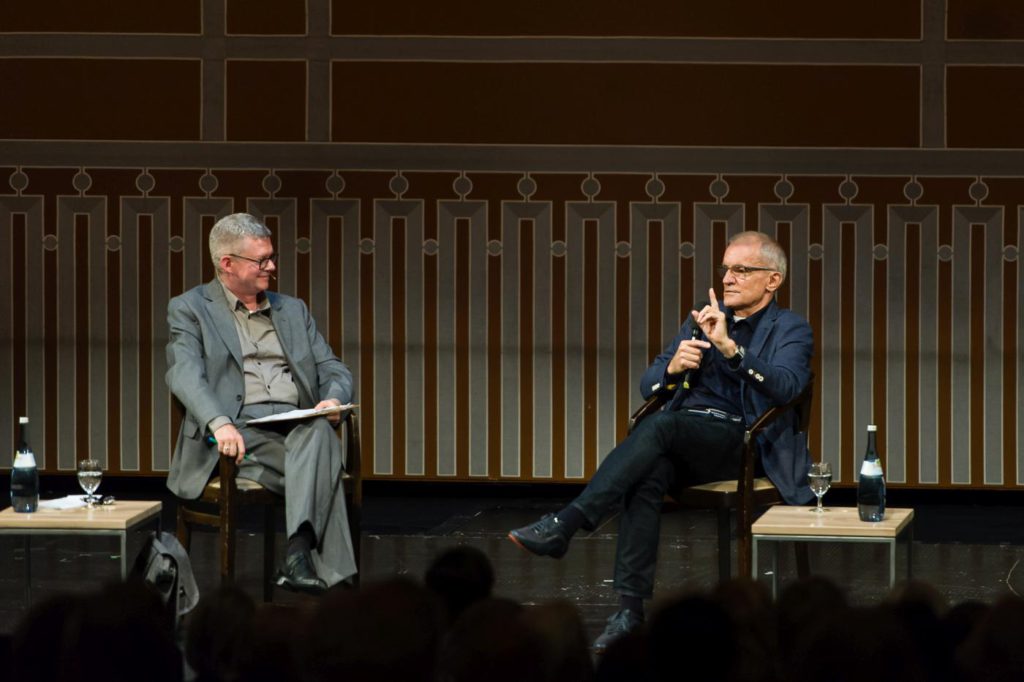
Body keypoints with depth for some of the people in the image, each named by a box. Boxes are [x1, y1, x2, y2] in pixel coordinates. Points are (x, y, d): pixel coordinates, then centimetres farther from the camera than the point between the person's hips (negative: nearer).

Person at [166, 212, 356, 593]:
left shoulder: (293, 311, 27)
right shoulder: (189, 309, 11)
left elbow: (333, 370, 23)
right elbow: (184, 374, -6)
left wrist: (334, 400, -5)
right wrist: (219, 422, -27)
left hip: (298, 428, 4)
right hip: (240, 434, -4)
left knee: (319, 432, -36)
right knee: (322, 464, -34)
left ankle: (298, 557, -51)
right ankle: (330, 574, -41)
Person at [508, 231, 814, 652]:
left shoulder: (790, 330, 8)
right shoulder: (702, 321, 24)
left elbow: (785, 386, -14)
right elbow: (649, 385, 18)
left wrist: (728, 346, -25)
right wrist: (673, 367, -6)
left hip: (740, 442, -4)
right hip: (683, 443, 4)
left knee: (661, 425, -34)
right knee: (648, 476, -32)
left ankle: (566, 524, -41)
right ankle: (631, 608, -36)